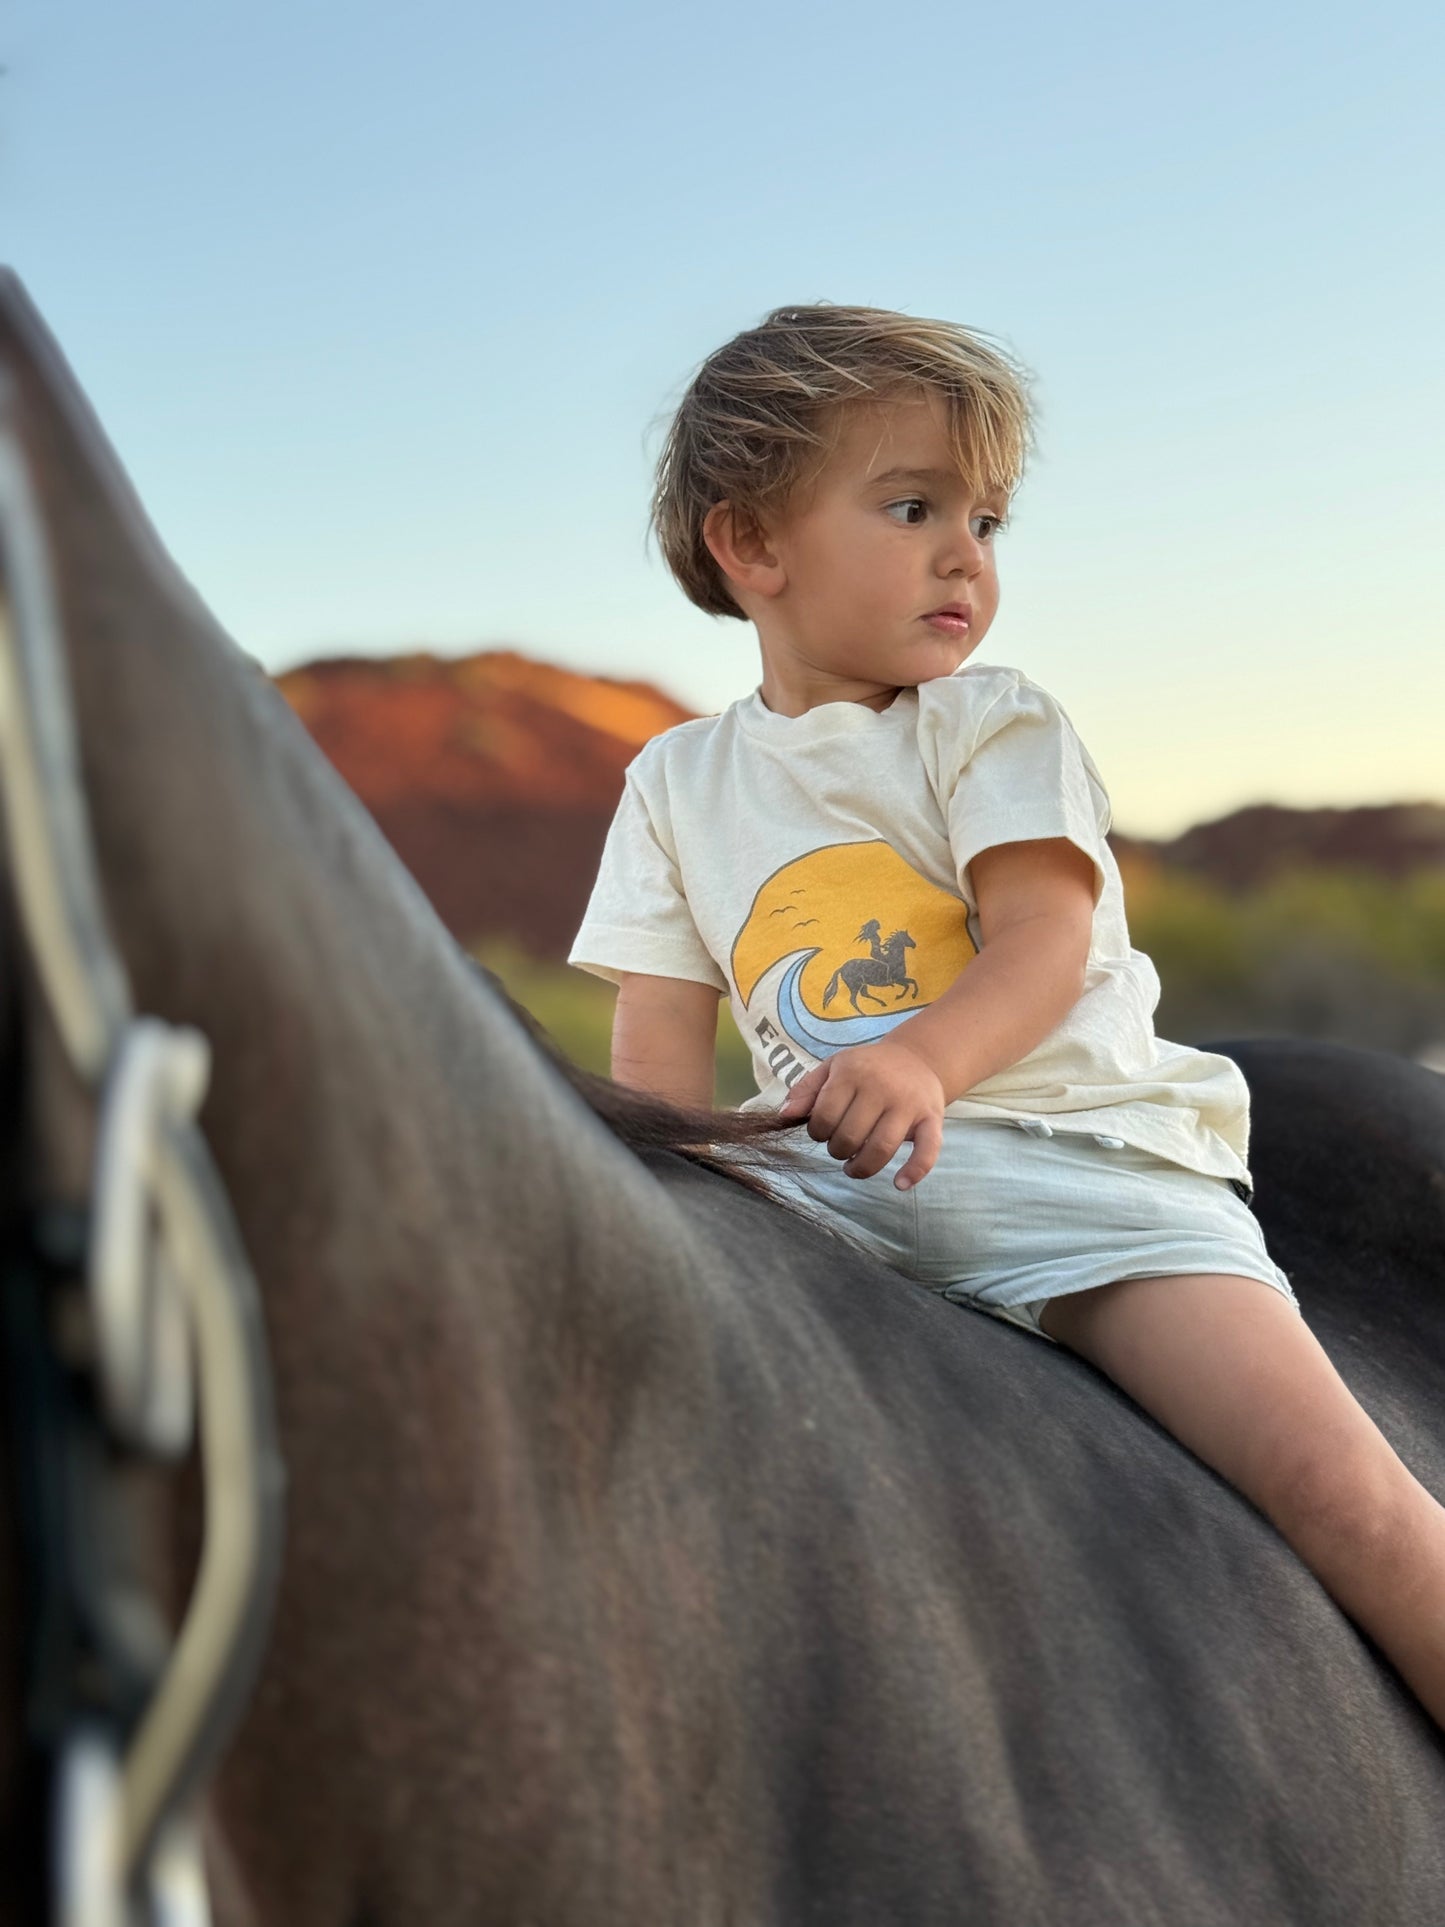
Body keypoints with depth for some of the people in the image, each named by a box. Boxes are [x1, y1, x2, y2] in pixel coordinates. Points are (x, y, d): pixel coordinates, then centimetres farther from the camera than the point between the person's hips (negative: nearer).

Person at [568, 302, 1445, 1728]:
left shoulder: (991, 723, 9)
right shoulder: (677, 783, 15)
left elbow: (1044, 941, -7)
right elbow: (658, 1054, 10)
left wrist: (919, 1059, -29)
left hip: (1075, 1153, -2)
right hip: (829, 1180, 3)